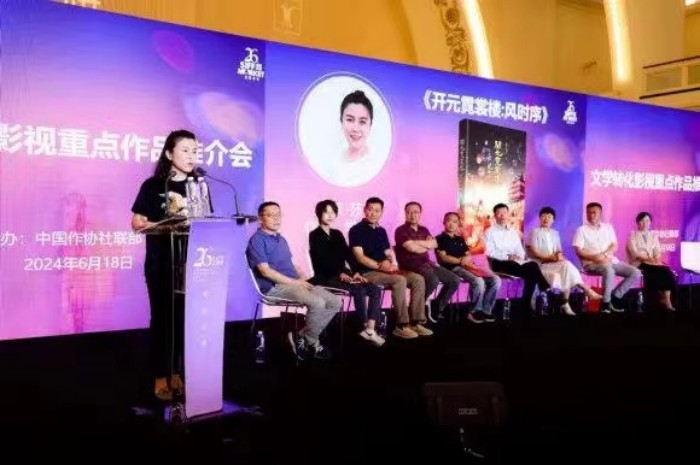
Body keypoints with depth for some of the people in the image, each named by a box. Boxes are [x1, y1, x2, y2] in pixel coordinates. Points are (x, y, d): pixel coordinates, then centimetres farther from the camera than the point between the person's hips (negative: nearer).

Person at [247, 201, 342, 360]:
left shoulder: (281, 239, 22)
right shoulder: (257, 240, -7)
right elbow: (265, 271, -16)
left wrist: (305, 279, 4)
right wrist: (295, 282, -17)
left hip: (295, 283, 9)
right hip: (275, 287, -9)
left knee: (335, 302, -4)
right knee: (317, 303, -29)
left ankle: (303, 337, 1)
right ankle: (311, 342, -6)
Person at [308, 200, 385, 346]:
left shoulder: (337, 234, 20)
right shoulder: (314, 235, -1)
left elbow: (348, 255, 10)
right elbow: (321, 260, -13)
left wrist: (356, 272, -8)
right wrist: (340, 274, -23)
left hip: (344, 275, 7)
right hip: (326, 278, -7)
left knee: (375, 289, -13)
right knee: (358, 289, -30)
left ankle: (370, 329, -21)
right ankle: (365, 327, -16)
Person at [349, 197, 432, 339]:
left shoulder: (381, 231, 18)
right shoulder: (356, 230, -5)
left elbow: (388, 254, 16)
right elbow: (360, 258, -14)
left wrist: (389, 263, -8)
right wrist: (380, 265, -23)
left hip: (383, 270, 8)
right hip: (367, 272, -8)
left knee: (418, 279, -10)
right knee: (399, 280, -32)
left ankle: (416, 322, -10)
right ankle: (401, 326, -26)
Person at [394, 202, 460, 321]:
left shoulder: (424, 230, 19)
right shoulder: (401, 230, -3)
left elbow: (434, 244, 1)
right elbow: (412, 248, -18)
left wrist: (417, 242, -11)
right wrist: (427, 246, -2)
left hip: (427, 263, 8)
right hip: (411, 265, -8)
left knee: (454, 280, -4)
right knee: (433, 280, -35)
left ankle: (436, 307, 8)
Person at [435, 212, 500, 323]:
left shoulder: (460, 239, 25)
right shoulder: (440, 239, 4)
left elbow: (468, 256, 18)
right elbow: (443, 257, -9)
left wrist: (467, 260, -7)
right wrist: (460, 261, -16)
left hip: (467, 267, 7)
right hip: (453, 268, -7)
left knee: (495, 279, -8)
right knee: (478, 281, -33)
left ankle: (485, 310, -3)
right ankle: (474, 312, -16)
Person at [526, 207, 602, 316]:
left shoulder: (555, 233, 20)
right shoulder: (535, 232, 1)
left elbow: (559, 251, 14)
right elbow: (534, 252, -9)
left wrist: (559, 255, -11)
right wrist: (550, 257, -18)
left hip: (555, 264, 6)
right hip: (541, 265, -6)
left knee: (566, 267, -29)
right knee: (566, 265, -29)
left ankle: (565, 304, -29)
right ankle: (587, 290, -23)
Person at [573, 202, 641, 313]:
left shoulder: (608, 227, 16)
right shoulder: (582, 230, 3)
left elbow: (615, 246, 8)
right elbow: (579, 251, -6)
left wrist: (605, 255, -13)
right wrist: (595, 257, -19)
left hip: (611, 261, 5)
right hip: (591, 263, -5)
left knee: (636, 273, -12)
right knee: (608, 270, -38)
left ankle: (615, 297, -3)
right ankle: (605, 302, -23)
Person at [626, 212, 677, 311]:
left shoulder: (654, 236, 19)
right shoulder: (632, 236, 4)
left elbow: (657, 252, 7)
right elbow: (635, 253, -10)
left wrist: (656, 260, -16)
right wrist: (649, 259, -22)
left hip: (653, 264, 5)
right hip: (639, 264, -5)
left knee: (667, 272, -27)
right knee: (657, 273, -32)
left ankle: (666, 300, -29)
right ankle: (663, 299, -18)